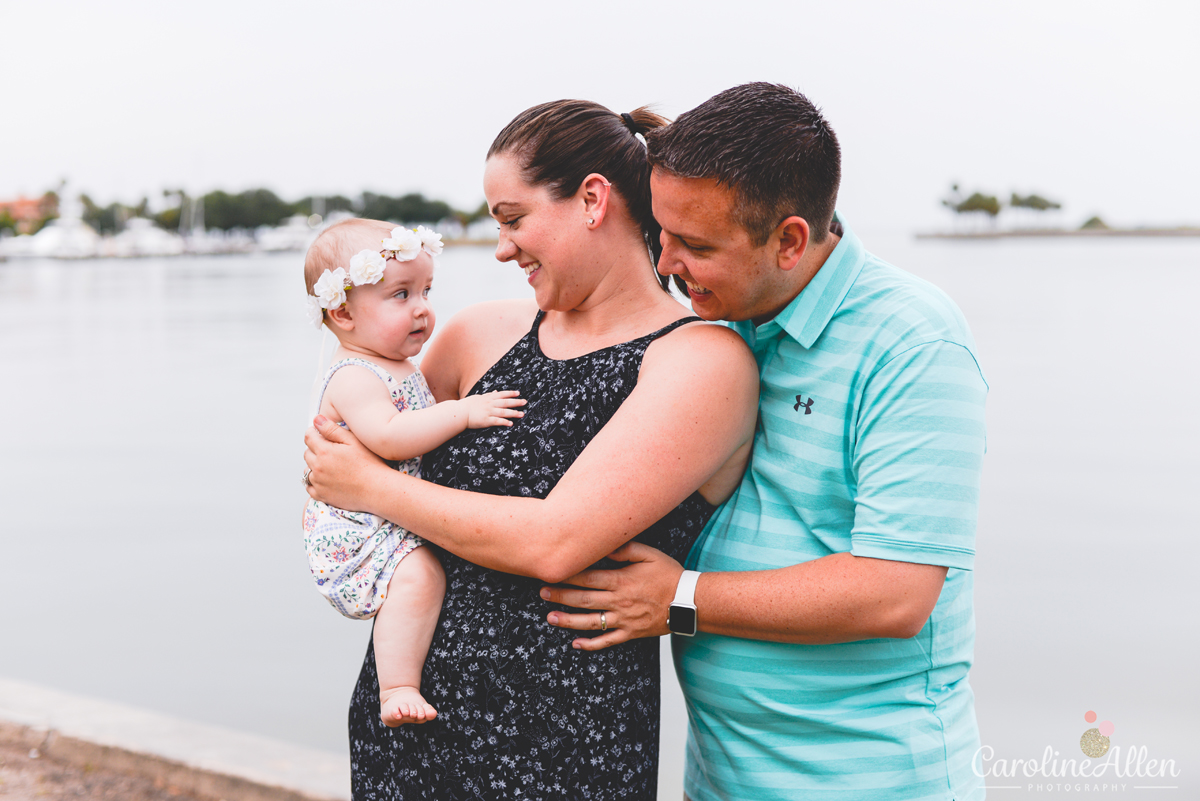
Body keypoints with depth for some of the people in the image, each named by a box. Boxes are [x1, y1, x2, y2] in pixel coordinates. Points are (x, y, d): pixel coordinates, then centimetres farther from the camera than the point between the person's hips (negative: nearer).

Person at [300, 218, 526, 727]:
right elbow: (387, 438, -34)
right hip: (355, 531, -10)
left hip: (400, 522, 10)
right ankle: (398, 690, -28)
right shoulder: (353, 379, -18)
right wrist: (462, 412, -32)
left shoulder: (397, 368, 15)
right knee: (418, 573, -32)